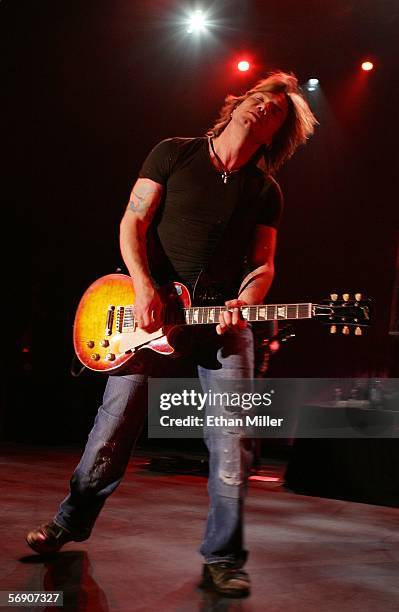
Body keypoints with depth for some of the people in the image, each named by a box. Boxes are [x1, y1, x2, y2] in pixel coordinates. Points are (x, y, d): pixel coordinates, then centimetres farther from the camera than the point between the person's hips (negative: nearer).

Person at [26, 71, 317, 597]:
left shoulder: (266, 192, 9)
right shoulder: (174, 153, 3)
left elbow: (263, 264, 7)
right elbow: (133, 222, -2)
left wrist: (245, 303, -15)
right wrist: (144, 289, -16)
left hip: (225, 321, 2)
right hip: (153, 313, -1)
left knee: (233, 444, -5)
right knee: (114, 427, 4)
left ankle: (223, 559, 11)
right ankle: (71, 523, 26)